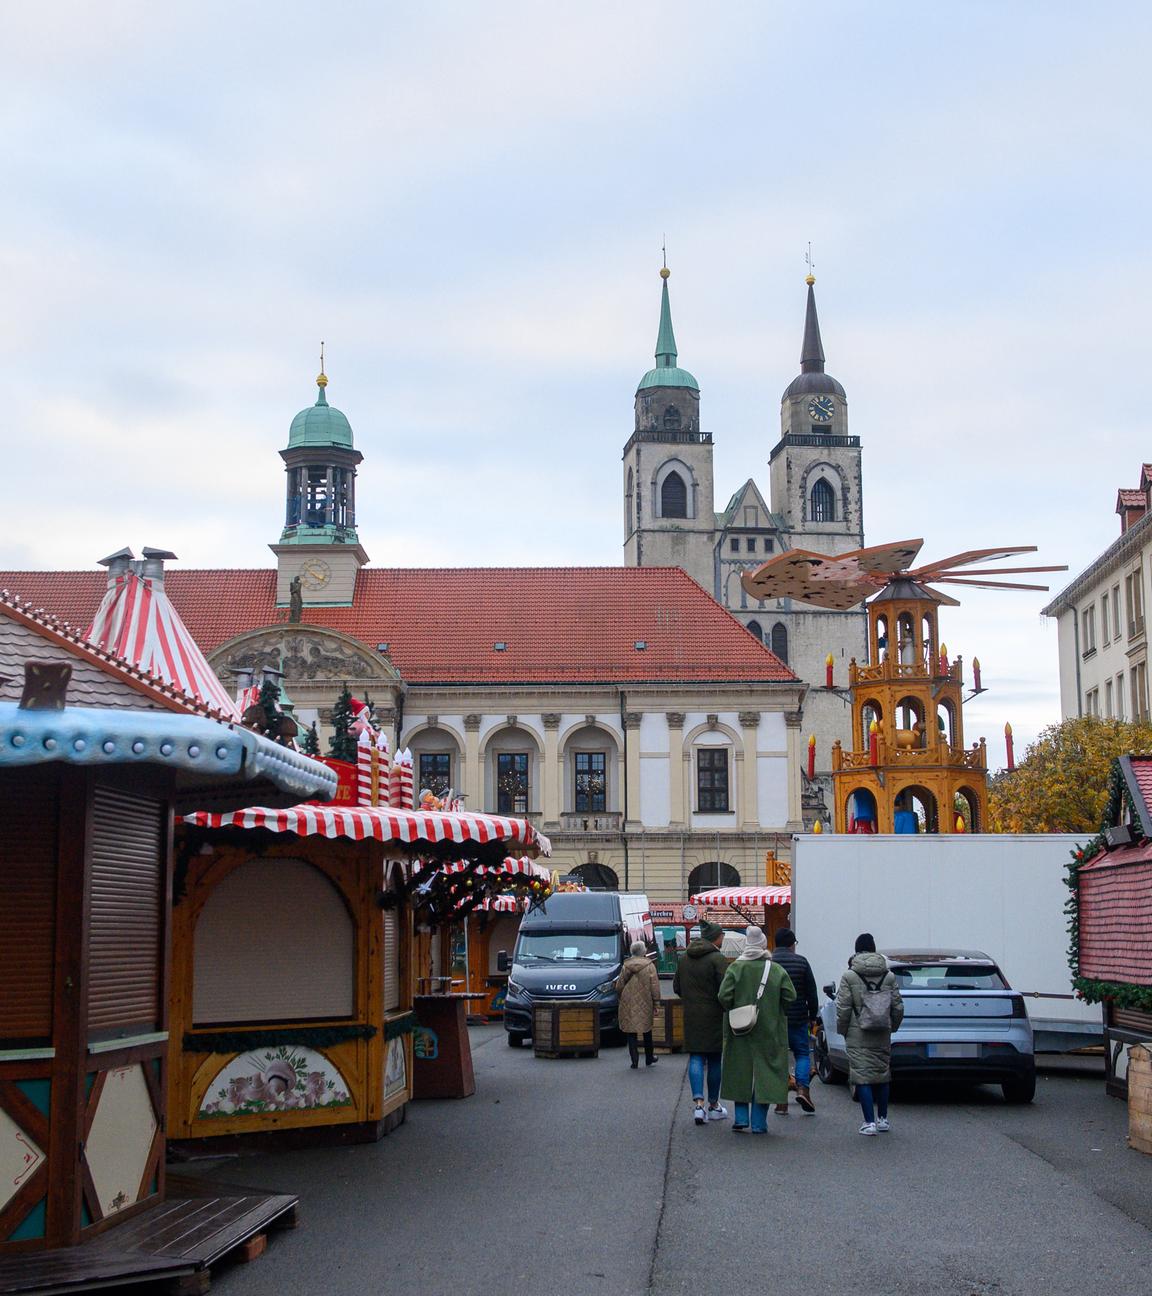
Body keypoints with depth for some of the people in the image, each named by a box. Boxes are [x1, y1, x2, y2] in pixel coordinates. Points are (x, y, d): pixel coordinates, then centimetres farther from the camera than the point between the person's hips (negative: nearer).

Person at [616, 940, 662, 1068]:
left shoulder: (625, 966, -1)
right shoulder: (649, 966, -7)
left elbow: (618, 987, 3)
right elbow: (655, 988, -8)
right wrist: (656, 1004, -1)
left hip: (628, 1006, 1)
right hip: (645, 1005, -1)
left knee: (631, 1033, 5)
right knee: (647, 1032, 16)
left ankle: (635, 1061, -1)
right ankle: (649, 1059, 26)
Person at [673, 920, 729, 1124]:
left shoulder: (684, 958, 7)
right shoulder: (717, 959, -13)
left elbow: (676, 987, 13)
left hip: (691, 1016, 4)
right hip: (713, 1016, -4)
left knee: (696, 1058, 5)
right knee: (714, 1059, 8)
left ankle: (698, 1103, -13)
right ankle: (714, 1106, 18)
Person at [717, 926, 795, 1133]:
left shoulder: (735, 968, -6)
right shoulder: (777, 970, -5)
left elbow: (724, 996, -13)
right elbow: (790, 997, -7)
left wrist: (733, 1013, 4)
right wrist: (775, 1012, 9)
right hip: (769, 1031, 0)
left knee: (740, 1072, 13)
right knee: (764, 1074, 4)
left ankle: (740, 1118, 10)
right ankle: (759, 1123, 4)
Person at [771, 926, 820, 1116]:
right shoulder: (801, 962, -1)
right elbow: (812, 993, 2)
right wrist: (813, 1016, 12)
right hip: (797, 1019, 0)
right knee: (803, 1053, 13)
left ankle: (781, 1102, 5)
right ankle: (802, 1088, -8)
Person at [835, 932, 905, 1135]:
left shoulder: (849, 977, -7)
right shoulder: (889, 977, 4)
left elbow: (843, 1009, -8)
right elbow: (898, 1007, 5)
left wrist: (842, 1030, 6)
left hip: (858, 1036, -4)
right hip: (882, 1036, 4)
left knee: (863, 1077, -2)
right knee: (882, 1075, 15)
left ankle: (870, 1122, -6)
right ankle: (882, 1120, 23)